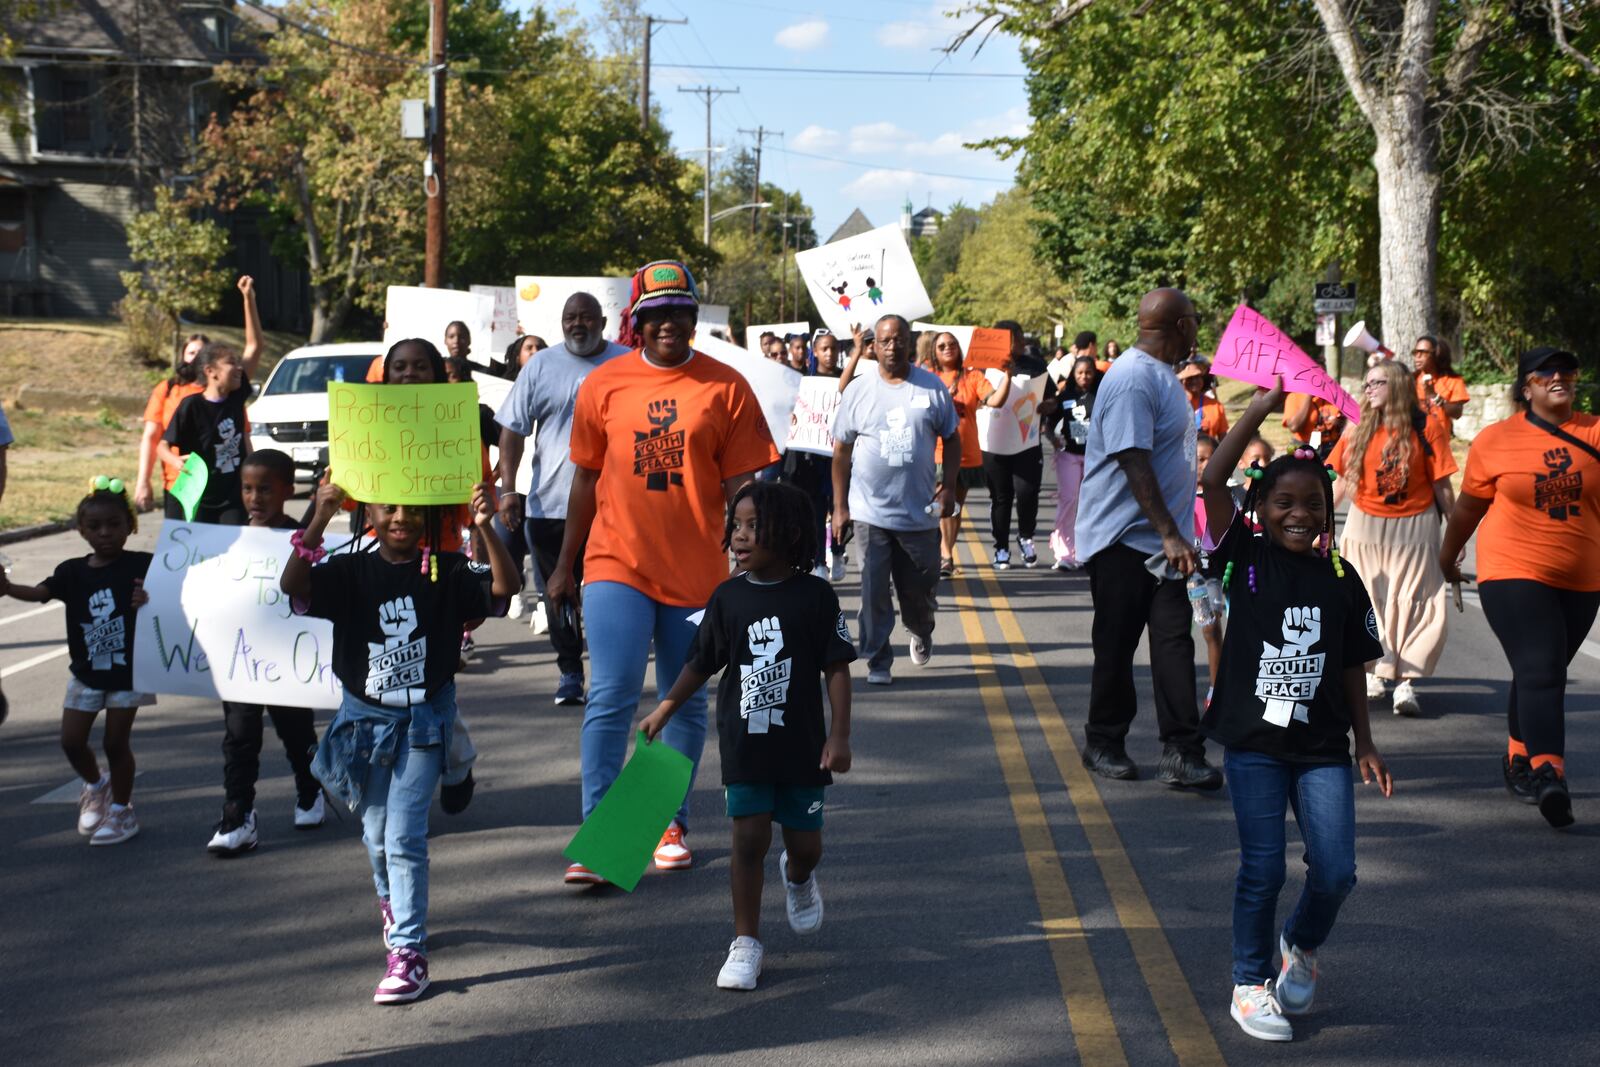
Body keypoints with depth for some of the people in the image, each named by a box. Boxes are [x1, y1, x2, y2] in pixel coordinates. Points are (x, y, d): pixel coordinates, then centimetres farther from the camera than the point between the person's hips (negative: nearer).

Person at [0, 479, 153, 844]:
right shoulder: (73, 572, -2)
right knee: (71, 741, 4)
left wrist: (148, 601, -31)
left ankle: (121, 809, 22)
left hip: (127, 671, -3)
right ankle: (95, 787, 34)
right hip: (86, 673, 3)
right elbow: (39, 592, -16)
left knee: (115, 742, 2)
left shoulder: (140, 566, -9)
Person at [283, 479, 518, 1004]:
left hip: (424, 722, -3)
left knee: (405, 836, -9)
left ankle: (408, 950, -3)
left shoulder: (447, 572, -8)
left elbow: (505, 587, -22)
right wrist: (319, 522, -34)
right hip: (365, 718, 3)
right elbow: (294, 586, -22)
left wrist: (485, 529, -36)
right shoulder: (351, 571, -6)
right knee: (376, 831, 19)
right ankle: (393, 901, 49)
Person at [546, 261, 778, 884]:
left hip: (698, 572, 1)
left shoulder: (725, 388, -1)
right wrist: (566, 566, 14)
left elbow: (740, 486, -1)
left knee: (685, 704, 11)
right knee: (611, 698, -9)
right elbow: (586, 480, 11)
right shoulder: (603, 386, 3)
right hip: (617, 566, 0)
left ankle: (671, 825, 25)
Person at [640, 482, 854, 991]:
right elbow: (701, 663, 10)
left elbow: (836, 668, -4)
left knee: (805, 843, 8)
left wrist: (839, 735, -8)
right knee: (749, 839, -2)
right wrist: (664, 711, 8)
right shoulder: (729, 597, -1)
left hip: (803, 745, -1)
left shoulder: (815, 595, -7)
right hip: (744, 743, 1)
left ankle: (798, 876, 45)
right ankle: (745, 943, 9)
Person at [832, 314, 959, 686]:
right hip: (870, 512, -1)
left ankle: (921, 632, 42)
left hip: (919, 512, 1)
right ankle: (878, 661, 9)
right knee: (874, 591, -2)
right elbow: (841, 451, 5)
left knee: (921, 587, 11)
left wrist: (948, 487, -2)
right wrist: (840, 506, 2)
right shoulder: (858, 390, 1)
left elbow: (951, 439, 9)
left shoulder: (932, 388, 2)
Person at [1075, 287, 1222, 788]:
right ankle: (1104, 743, 18)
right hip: (1122, 539, -9)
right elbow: (1134, 464, -24)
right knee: (1116, 646, 4)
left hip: (1161, 537, 9)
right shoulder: (1133, 379, -18)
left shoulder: (1161, 374, 14)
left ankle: (1181, 751, -1)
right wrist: (1171, 535, -26)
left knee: (1174, 642, 1)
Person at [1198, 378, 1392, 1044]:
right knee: (1263, 869, -2)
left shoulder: (1341, 580, 4)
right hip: (1253, 740, -3)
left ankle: (1301, 945, 28)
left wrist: (1364, 743, 10)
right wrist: (1260, 409, -17)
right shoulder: (1246, 557, -4)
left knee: (1336, 872, -3)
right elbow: (1212, 481, -17)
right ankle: (1250, 984, 17)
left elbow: (1351, 667, 11)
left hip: (1322, 746, 3)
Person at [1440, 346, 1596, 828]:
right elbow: (1469, 505, 12)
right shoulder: (1495, 440, 0)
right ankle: (1548, 774, -25)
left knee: (1543, 675, 16)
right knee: (1539, 672, -18)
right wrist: (1448, 554, 21)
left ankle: (1519, 760, 34)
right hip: (1514, 575, -3)